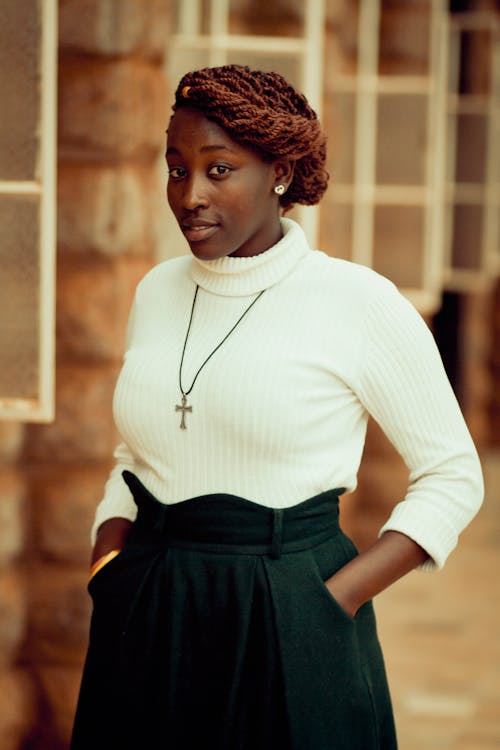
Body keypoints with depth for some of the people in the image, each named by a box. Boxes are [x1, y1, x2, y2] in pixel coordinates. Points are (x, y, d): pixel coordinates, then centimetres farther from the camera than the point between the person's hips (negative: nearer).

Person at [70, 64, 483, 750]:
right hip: (145, 629, 5)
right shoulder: (157, 292, 6)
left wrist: (334, 600, -12)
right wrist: (106, 563, 1)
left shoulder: (359, 302, -9)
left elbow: (453, 476, -4)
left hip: (287, 634, -4)